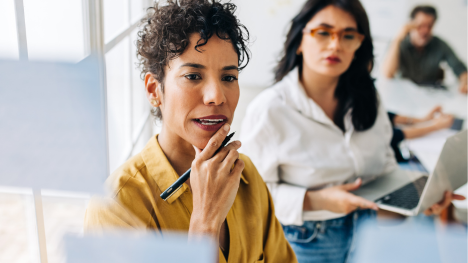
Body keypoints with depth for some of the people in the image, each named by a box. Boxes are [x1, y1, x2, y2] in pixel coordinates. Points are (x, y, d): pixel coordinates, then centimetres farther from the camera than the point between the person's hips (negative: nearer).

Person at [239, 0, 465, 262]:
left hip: (370, 229, 5)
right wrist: (314, 201, -27)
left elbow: (385, 165, 9)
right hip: (307, 241, -5)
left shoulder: (367, 99, 0)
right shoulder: (268, 110, -19)